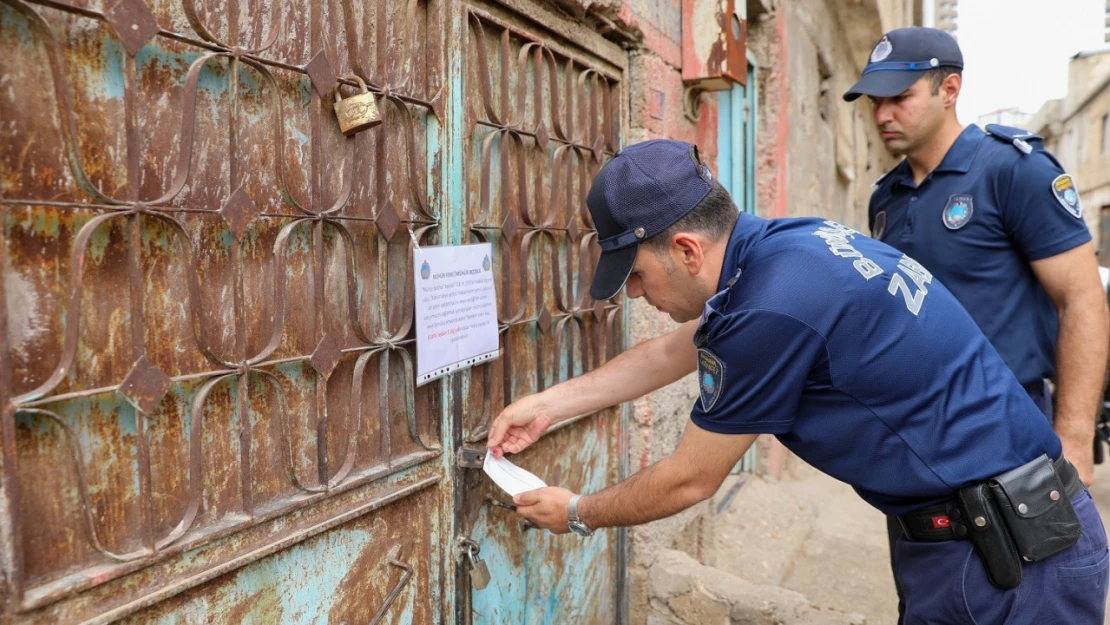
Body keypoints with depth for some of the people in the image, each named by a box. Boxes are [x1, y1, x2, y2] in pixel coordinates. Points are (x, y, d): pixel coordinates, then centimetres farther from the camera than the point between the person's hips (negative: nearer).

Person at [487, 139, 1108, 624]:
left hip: (1011, 550, -8)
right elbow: (671, 352, 14)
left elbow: (688, 482, -13)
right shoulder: (778, 242, -1)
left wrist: (578, 514, 5)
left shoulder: (771, 308, -27)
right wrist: (547, 404, 18)